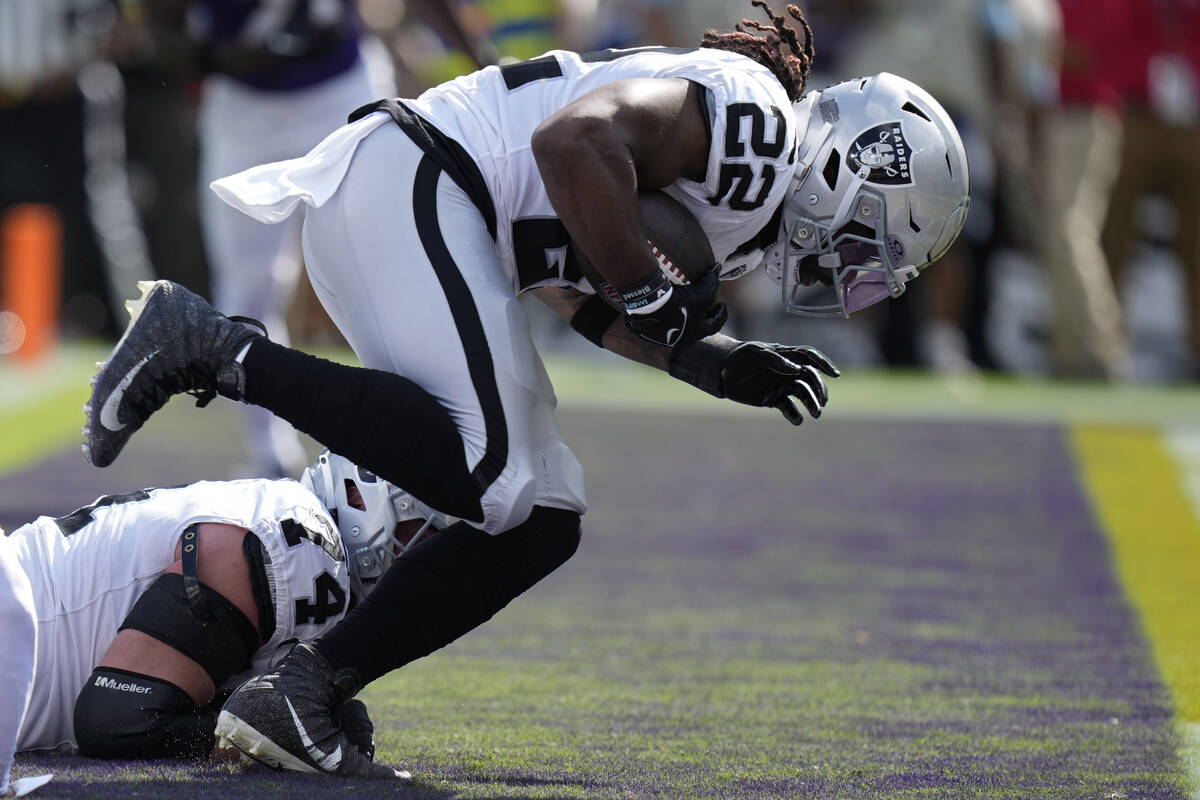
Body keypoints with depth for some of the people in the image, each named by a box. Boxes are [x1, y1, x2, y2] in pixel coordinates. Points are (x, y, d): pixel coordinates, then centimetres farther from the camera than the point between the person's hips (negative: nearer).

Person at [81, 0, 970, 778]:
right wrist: (653, 297, -17)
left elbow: (582, 299, 19)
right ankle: (214, 347, -15)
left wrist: (717, 364, 10)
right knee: (482, 465, -25)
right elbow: (575, 139, -25)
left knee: (538, 521, 4)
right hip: (403, 181, -11)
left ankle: (305, 690, -3)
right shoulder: (754, 116, -11)